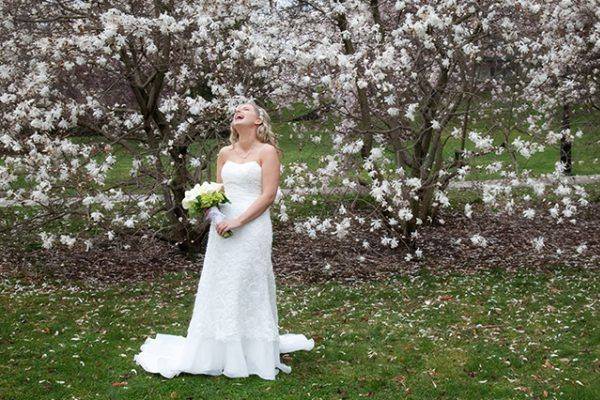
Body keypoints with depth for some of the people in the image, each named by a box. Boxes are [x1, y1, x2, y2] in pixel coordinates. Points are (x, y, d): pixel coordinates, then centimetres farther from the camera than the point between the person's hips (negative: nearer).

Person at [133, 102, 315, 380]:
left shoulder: (267, 151, -2)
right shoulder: (225, 153, 14)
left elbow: (269, 195, -9)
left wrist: (238, 221, -16)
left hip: (252, 228, -5)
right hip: (223, 226, 5)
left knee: (249, 289, -2)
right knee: (219, 289, 7)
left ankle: (253, 354, 9)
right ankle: (218, 353, 17)